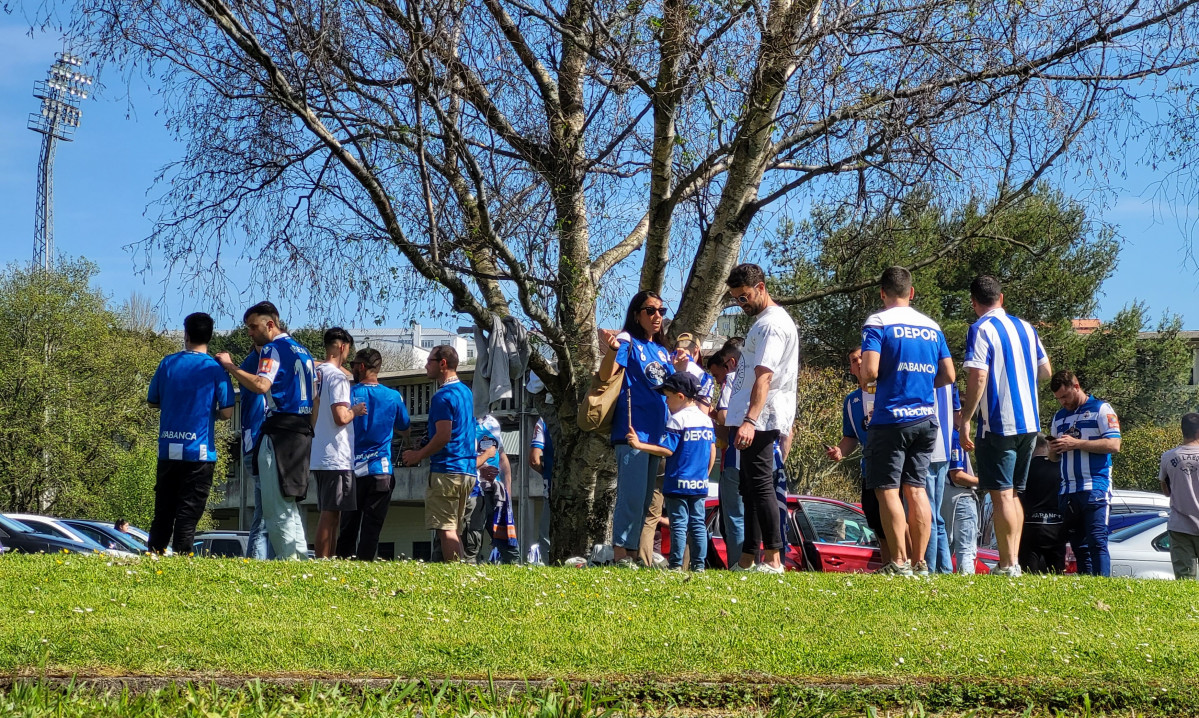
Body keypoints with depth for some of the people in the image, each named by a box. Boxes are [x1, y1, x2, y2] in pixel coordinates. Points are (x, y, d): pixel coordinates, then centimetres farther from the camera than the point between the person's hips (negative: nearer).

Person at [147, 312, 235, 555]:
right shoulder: (215, 368, -5)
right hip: (200, 452, -3)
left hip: (168, 450, 3)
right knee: (188, 512, 0)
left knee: (163, 510, 11)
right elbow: (227, 412, -8)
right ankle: (181, 556, -5)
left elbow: (153, 401, 13)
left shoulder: (168, 364, 4)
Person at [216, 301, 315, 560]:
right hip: (303, 432, 9)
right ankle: (301, 557, 10)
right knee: (291, 505, 13)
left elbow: (261, 385, -22)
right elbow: (313, 400, 22)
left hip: (279, 431, -9)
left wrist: (230, 366, -14)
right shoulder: (302, 351, 22)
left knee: (276, 506, -8)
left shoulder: (273, 348, -6)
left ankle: (287, 559, -12)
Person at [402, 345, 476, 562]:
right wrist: (423, 450, 22)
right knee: (454, 531, 13)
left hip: (446, 469, -9)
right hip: (468, 470, 9)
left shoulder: (443, 396, -12)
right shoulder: (465, 392, 17)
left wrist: (418, 456, -9)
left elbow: (443, 436, -20)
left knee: (445, 530, -8)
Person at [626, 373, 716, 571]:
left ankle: (676, 564, -4)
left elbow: (667, 450, -17)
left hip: (678, 484, -6)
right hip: (700, 484, 6)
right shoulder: (706, 419, 10)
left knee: (679, 524, -4)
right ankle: (699, 564, 8)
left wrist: (639, 444, -15)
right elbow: (712, 452, 12)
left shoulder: (677, 420, -12)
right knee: (698, 524, 8)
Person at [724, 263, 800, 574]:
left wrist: (750, 420, -31)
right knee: (751, 487, 12)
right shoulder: (764, 321, 21)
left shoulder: (772, 324, -12)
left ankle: (773, 559, -12)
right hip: (750, 420, 11)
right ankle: (747, 560, 17)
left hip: (759, 420, -11)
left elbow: (764, 376, -23)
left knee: (760, 485, -12)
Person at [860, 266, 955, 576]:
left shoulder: (877, 323, -6)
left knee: (888, 490, -2)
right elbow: (948, 376, 11)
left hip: (891, 418, -6)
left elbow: (870, 371, -17)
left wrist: (864, 376, 5)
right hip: (926, 419, 6)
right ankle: (920, 563, 9)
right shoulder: (932, 326, 11)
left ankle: (899, 563, -7)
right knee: (916, 489, 10)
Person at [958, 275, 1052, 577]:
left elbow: (978, 377, -17)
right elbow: (1045, 372, 18)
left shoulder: (981, 329, -9)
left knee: (1001, 495, -4)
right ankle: (1014, 561, 16)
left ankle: (1008, 565, -5)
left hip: (998, 424, -7)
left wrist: (964, 420, -13)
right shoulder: (1025, 328, 12)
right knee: (1013, 494, 15)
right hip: (1029, 423, 7)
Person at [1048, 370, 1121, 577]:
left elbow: (1114, 445, -9)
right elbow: (1054, 457, 26)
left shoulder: (1101, 409, 2)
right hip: (1068, 491, 6)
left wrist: (1075, 443, -13)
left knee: (1097, 542, -15)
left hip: (1095, 488, -6)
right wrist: (1054, 450, 1)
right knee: (1078, 547, 4)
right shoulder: (1059, 417, 21)